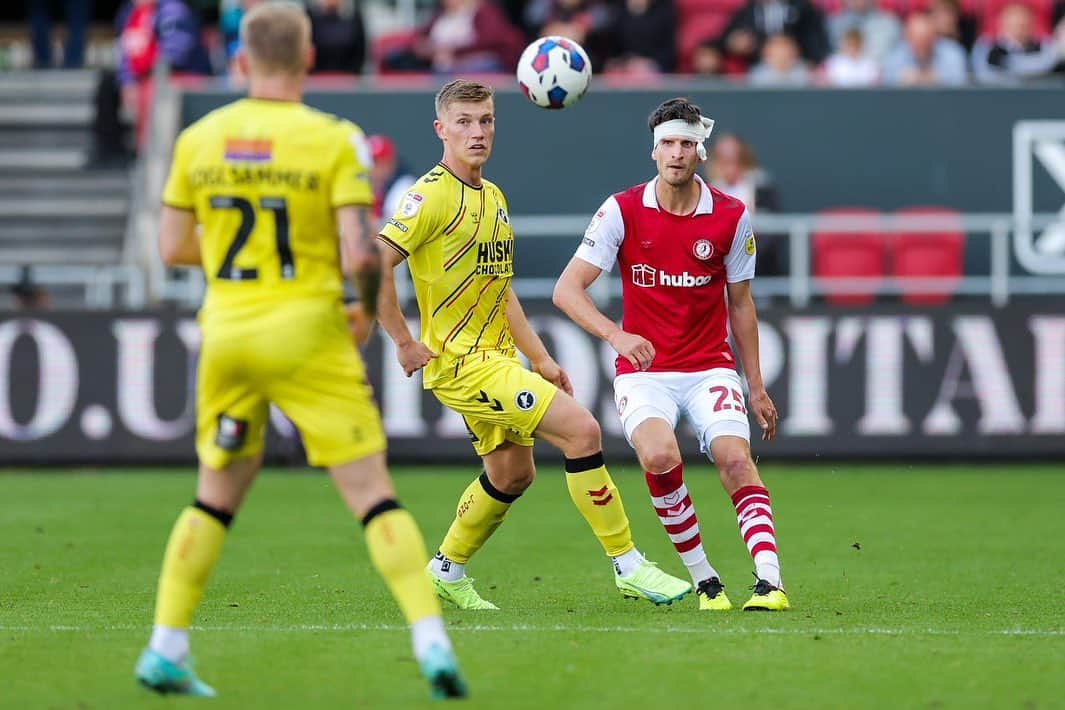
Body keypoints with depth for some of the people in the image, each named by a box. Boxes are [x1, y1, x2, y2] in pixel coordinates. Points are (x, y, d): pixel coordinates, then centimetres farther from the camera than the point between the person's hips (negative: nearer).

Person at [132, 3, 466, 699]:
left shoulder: (198, 138, 3)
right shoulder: (334, 140, -9)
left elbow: (173, 247, 8)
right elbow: (361, 252, -15)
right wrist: (372, 307, 4)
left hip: (226, 334, 4)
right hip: (308, 336, -4)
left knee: (217, 495, 17)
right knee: (374, 494, -1)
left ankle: (165, 650, 15)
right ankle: (433, 645, -10)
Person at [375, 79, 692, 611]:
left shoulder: (493, 198, 13)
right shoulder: (433, 195, -15)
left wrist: (540, 359, 17)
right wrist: (404, 342, -20)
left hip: (495, 357, 9)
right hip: (460, 361, -9)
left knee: (512, 472, 18)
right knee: (581, 429, -16)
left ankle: (447, 571, 35)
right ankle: (628, 567, -9)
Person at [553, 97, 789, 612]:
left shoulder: (731, 217, 0)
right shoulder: (622, 211, -5)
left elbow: (739, 304, 12)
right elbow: (567, 290, -6)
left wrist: (756, 387, 13)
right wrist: (616, 335, -23)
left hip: (710, 367, 1)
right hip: (643, 371, -1)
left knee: (734, 456, -23)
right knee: (659, 455, -28)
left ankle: (769, 580, -28)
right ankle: (703, 578, -13)